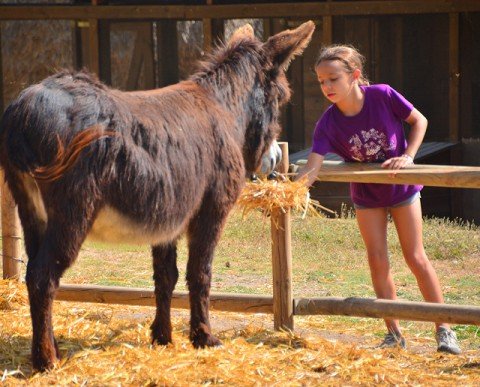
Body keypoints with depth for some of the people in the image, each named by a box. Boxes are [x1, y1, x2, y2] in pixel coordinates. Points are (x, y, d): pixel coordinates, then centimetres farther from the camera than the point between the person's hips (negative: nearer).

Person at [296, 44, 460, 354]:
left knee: (416, 258, -1)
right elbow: (313, 167, -30)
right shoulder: (329, 123, -21)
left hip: (401, 188, -2)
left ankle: (445, 330, 9)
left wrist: (408, 156, -21)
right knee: (378, 261, -2)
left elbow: (419, 121, -10)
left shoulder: (383, 96, -25)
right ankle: (394, 334, 9)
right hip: (367, 195, 2)